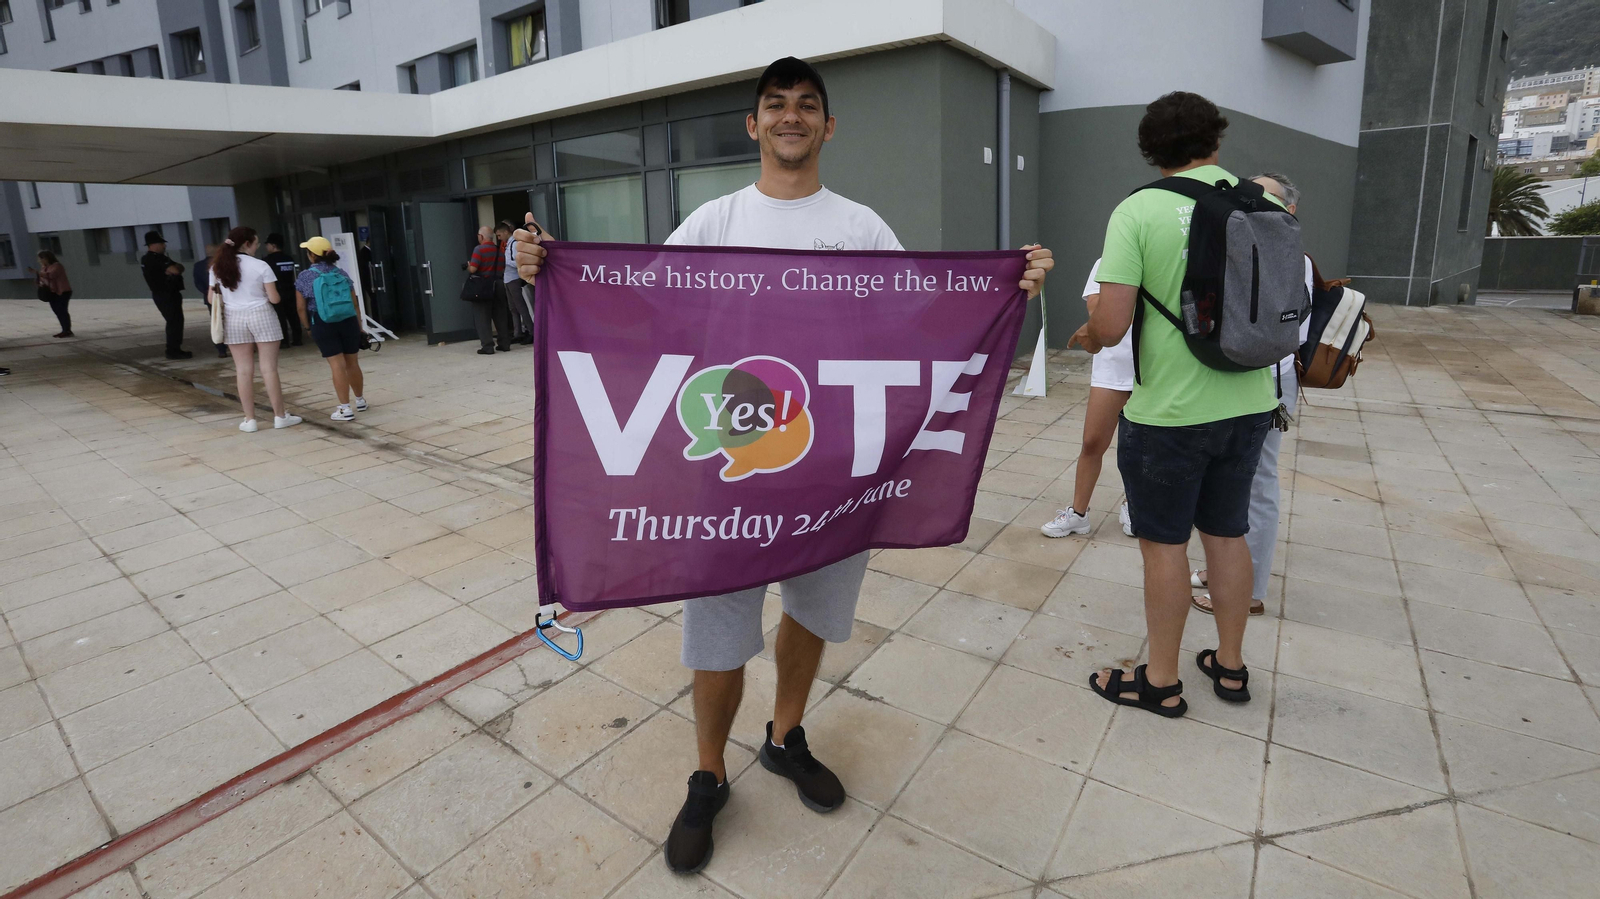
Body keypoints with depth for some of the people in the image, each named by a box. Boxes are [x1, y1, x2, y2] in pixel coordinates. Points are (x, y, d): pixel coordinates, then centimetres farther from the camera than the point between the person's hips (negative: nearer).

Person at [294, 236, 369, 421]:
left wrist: (308, 327, 13)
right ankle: (359, 401, 27)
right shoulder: (341, 273, 7)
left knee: (337, 365, -4)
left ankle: (345, 408, -2)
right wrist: (359, 325, 17)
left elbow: (301, 307, 0)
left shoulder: (304, 277, -2)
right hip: (348, 321, 3)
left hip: (322, 324, -3)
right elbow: (354, 302, 9)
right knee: (352, 363, 13)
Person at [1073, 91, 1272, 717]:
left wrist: (1088, 335, 2)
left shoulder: (1138, 210, -14)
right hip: (1248, 403, 5)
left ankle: (1162, 682, 23)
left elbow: (1111, 326, -20)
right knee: (1227, 534, 19)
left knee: (1164, 543, 8)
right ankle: (1230, 666, 35)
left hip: (1168, 411, -5)